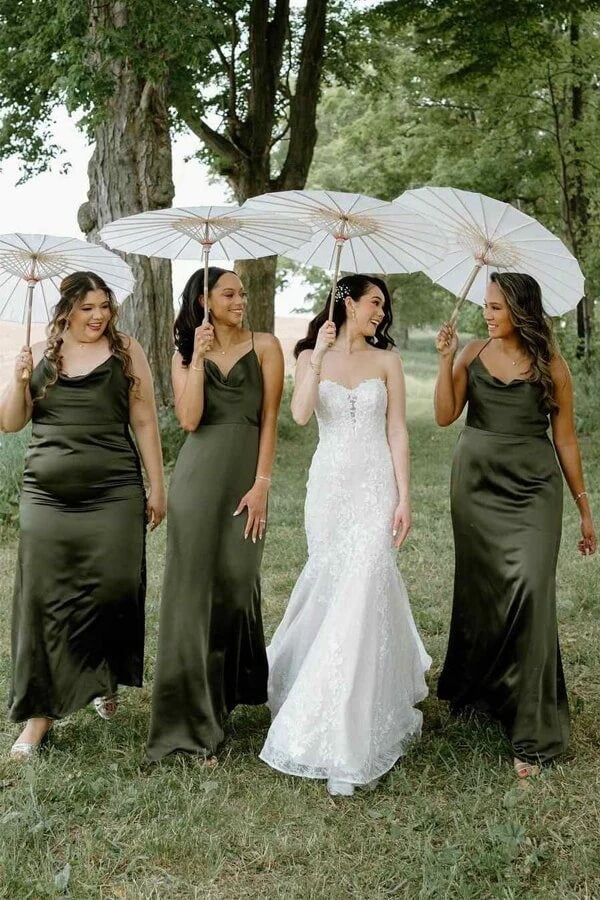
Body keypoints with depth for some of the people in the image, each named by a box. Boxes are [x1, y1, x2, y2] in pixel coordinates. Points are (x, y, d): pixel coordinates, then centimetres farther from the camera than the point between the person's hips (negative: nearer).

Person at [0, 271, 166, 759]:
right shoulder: (39, 355, 8)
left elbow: (144, 422, 4)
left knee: (113, 594, 0)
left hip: (114, 498, -2)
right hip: (47, 499, 2)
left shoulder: (126, 352, 3)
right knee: (45, 601, 2)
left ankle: (106, 682, 27)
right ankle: (40, 710, 11)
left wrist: (157, 486, 2)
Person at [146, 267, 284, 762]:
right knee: (193, 585, -1)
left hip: (245, 476, -1)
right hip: (197, 475, 1)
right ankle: (193, 715, 7)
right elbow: (189, 419, -5)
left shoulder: (265, 347, 3)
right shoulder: (185, 355, 10)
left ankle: (234, 688, 31)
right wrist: (199, 358, -9)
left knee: (237, 582, 4)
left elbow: (269, 419, -1)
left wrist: (261, 484, -8)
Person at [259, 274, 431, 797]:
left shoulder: (387, 360, 6)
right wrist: (320, 354, -16)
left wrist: (404, 497, -4)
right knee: (331, 590, 6)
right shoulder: (312, 356, 6)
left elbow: (397, 431, 3)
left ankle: (348, 739, -6)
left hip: (376, 485, -1)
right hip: (329, 484, 1)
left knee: (362, 591, -10)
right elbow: (300, 414, -11)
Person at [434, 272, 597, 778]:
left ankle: (533, 733, -6)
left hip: (533, 489, -3)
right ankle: (475, 688, 35)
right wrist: (446, 359, -10)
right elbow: (445, 415, -1)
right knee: (478, 590, 12)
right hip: (476, 483, 3)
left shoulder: (551, 366, -2)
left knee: (529, 591, -13)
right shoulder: (474, 354, 4)